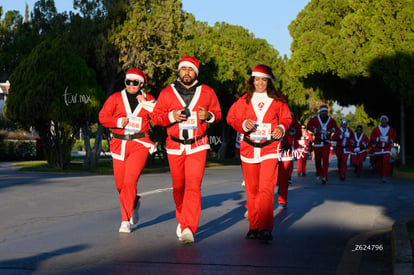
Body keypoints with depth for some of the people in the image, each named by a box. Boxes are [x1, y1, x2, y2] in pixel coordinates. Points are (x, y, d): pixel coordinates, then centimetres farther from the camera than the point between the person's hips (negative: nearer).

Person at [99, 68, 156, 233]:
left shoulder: (147, 99, 7)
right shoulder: (116, 98, 7)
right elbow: (102, 116, 3)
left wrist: (146, 104, -9)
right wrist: (119, 122, -12)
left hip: (139, 145, -2)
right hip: (119, 144, 2)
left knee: (130, 181, -16)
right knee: (120, 184, 7)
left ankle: (126, 221, -8)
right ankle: (134, 203, 39)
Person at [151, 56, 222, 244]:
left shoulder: (207, 92, 5)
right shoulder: (167, 93, 4)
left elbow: (218, 114, 12)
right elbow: (155, 117, 4)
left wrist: (208, 115, -11)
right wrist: (171, 116, -15)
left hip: (197, 146, -2)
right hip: (175, 147, 2)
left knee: (193, 186, -15)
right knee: (178, 187, 11)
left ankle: (189, 229, -19)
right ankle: (182, 221, 32)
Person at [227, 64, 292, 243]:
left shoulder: (278, 100, 4)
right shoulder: (245, 100, 5)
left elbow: (286, 118, 15)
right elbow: (232, 117, 4)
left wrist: (282, 128, -6)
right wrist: (244, 124, -15)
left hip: (270, 149, -2)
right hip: (248, 148, 2)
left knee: (266, 188, -14)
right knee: (252, 189, 9)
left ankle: (265, 228, -17)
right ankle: (254, 226, 20)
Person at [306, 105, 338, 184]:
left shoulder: (331, 120, 3)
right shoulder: (315, 119, -2)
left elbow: (335, 127, 17)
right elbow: (309, 126, 4)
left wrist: (332, 130, -6)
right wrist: (315, 130, -13)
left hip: (326, 143, 0)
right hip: (317, 142, 0)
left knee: (325, 160, -11)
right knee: (317, 160, 9)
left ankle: (324, 177, -12)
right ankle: (318, 175, 30)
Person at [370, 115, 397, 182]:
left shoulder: (390, 129, 3)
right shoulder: (376, 129, -2)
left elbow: (394, 135, 21)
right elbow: (371, 137, 2)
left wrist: (392, 140, 3)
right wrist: (377, 139, -16)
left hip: (387, 149, 0)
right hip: (378, 149, 0)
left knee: (386, 162, -17)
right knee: (379, 163, 8)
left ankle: (384, 177, -19)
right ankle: (380, 176, 28)